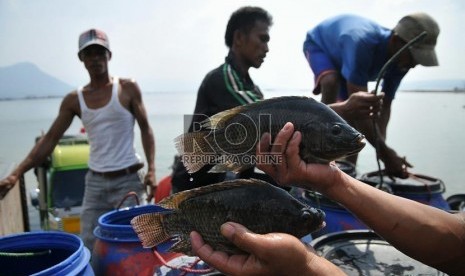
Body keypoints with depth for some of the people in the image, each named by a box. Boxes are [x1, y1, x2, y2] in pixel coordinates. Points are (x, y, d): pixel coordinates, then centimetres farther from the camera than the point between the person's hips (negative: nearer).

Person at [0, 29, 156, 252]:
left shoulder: (128, 89, -3)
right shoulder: (74, 100, 4)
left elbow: (145, 130, 0)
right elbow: (49, 140, 5)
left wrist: (151, 169, -11)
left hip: (127, 180, -3)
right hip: (95, 182, 3)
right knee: (88, 245, 6)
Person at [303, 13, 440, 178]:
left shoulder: (400, 60, -23)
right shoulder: (362, 44, -46)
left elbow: (385, 105, -17)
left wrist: (382, 148, -30)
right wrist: (385, 153, -46)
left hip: (343, 58, 6)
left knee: (352, 118, -2)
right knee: (331, 83, -38)